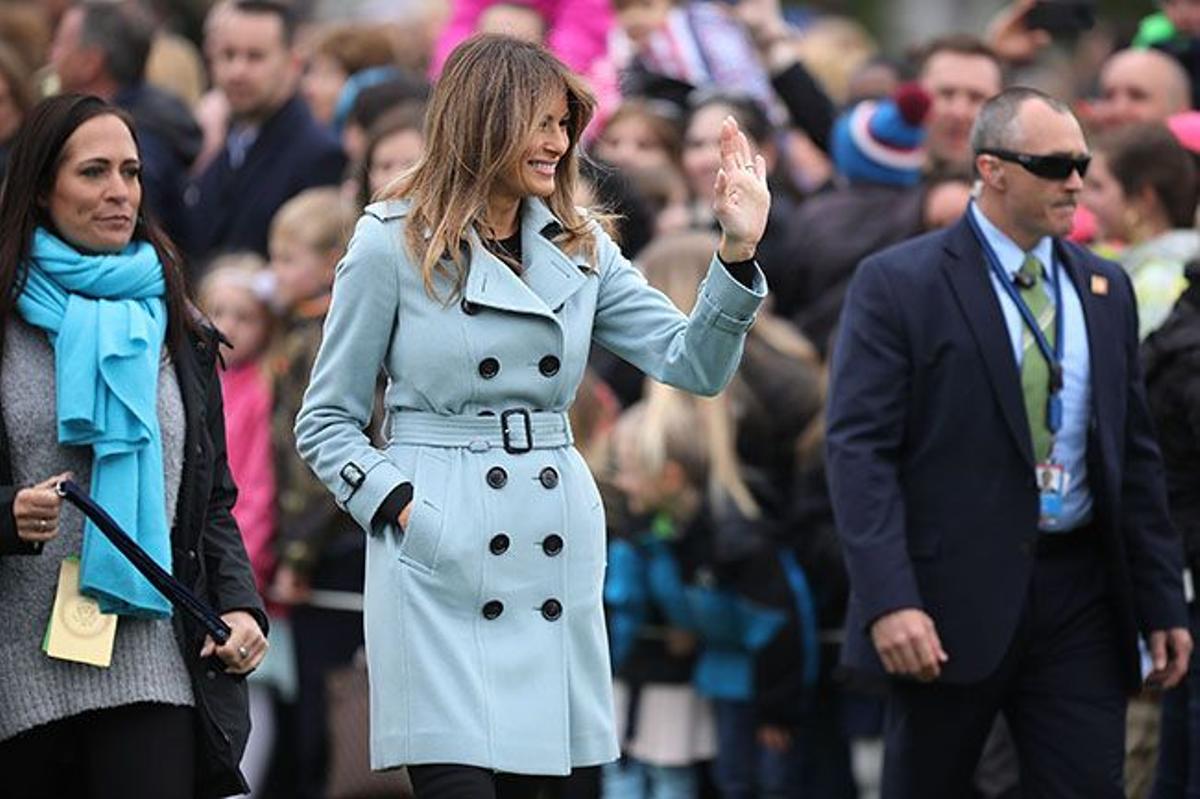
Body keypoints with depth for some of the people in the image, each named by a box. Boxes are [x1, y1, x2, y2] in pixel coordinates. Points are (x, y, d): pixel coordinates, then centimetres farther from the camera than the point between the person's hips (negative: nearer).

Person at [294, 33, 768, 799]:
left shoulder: (579, 248, 11)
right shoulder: (392, 246, -1)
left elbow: (693, 364, 3)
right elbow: (327, 421, 3)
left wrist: (738, 253, -10)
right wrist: (400, 506, -11)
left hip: (551, 555, 5)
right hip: (441, 561, -5)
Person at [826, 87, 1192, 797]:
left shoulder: (1106, 289, 13)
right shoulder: (899, 284, -4)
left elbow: (1136, 454, 16)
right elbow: (859, 448, -11)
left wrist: (1163, 603, 11)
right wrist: (889, 601, -21)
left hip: (1080, 589, 4)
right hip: (953, 594, -4)